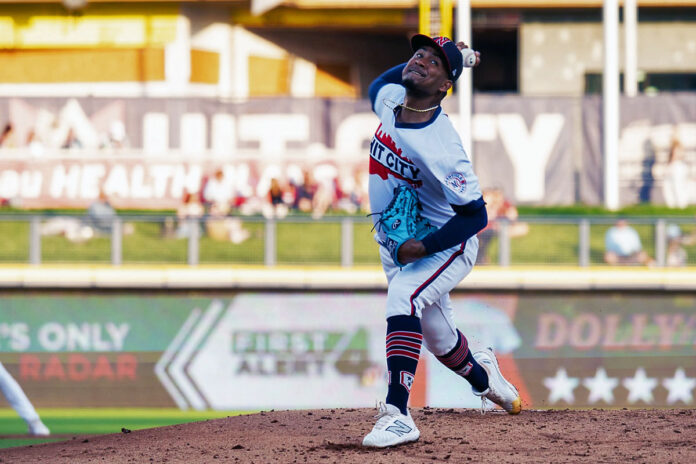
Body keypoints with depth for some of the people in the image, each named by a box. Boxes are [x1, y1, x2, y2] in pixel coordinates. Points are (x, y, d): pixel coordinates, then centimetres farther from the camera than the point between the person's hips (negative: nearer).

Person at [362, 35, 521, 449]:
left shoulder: (441, 145, -29)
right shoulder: (388, 99, -7)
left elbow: (475, 214, -24)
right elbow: (382, 81, 20)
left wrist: (423, 247, -31)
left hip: (446, 246, -8)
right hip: (396, 246, 8)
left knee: (403, 296, -35)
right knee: (438, 338, 19)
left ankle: (397, 414, -43)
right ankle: (482, 376, 53)